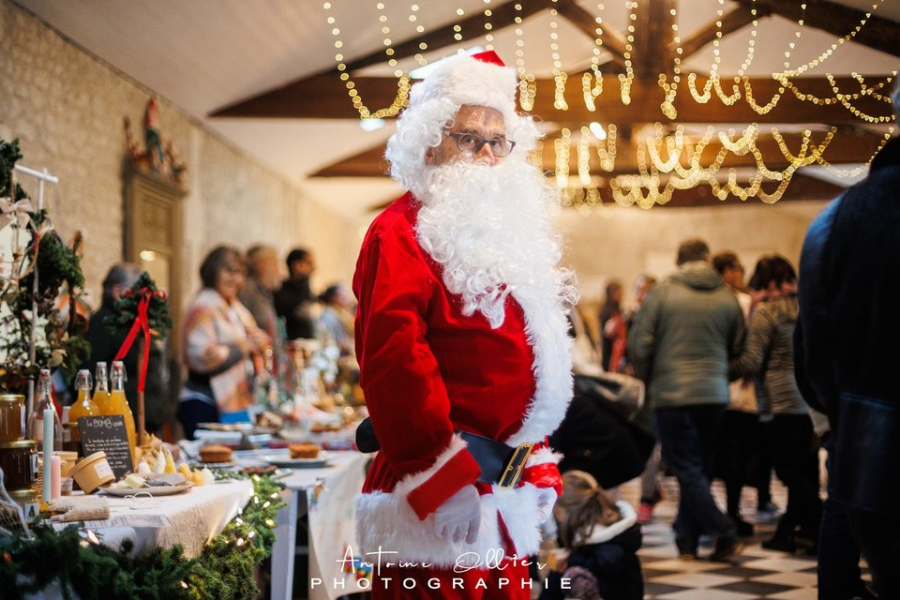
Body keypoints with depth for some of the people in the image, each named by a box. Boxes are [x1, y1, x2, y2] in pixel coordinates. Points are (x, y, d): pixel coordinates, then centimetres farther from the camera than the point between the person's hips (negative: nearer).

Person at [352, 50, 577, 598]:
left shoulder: (506, 234, 19)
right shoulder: (402, 233, -9)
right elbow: (392, 353, -21)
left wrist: (536, 461, 18)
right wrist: (444, 452, -20)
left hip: (503, 490, 9)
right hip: (439, 499, -9)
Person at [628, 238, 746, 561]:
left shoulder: (662, 293, -6)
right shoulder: (727, 298, 2)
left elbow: (640, 343, -6)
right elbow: (738, 347, 9)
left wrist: (647, 378, 10)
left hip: (671, 393, -3)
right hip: (714, 395, 4)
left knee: (687, 471, 0)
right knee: (699, 470, 13)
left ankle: (726, 535, -7)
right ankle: (686, 539, 16)